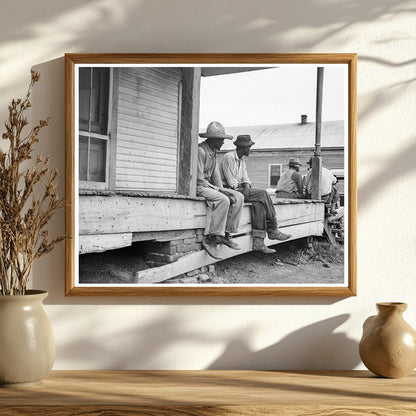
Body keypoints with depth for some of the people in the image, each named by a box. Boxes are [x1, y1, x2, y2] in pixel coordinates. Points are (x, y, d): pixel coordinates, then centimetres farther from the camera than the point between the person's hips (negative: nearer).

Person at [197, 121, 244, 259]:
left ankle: (225, 234, -5)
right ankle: (210, 240, -29)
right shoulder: (200, 150, -16)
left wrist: (221, 189, 2)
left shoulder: (213, 152, 16)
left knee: (238, 197, -3)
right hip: (198, 187, -10)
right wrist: (217, 189, -15)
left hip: (209, 186, 10)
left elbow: (215, 174, 17)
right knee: (223, 200, -32)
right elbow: (199, 179, -20)